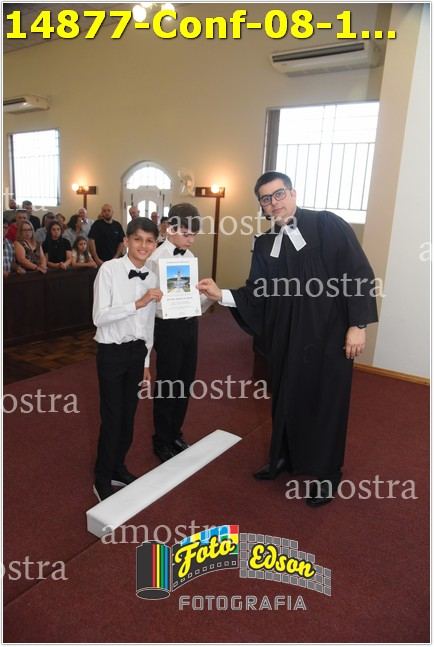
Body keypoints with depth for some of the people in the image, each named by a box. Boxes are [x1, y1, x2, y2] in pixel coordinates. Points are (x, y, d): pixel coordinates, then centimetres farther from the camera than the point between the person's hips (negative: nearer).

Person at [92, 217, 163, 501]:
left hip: (137, 351, 5)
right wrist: (138, 303, -27)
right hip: (112, 352, -5)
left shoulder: (152, 277, 3)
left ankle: (118, 468, 37)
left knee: (128, 415, 15)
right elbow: (99, 317, -20)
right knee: (112, 417, 3)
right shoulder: (109, 269, -13)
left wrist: (146, 361, 15)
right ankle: (102, 480, 24)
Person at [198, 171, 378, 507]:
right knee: (286, 399, 17)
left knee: (326, 402, 7)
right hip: (286, 338, 5)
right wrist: (222, 294, -11)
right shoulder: (265, 244, 7)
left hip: (330, 334, -4)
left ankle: (327, 474, 28)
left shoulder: (328, 225, -7)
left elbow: (360, 275, -11)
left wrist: (358, 325, -15)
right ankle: (285, 457, 41)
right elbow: (256, 294, 4)